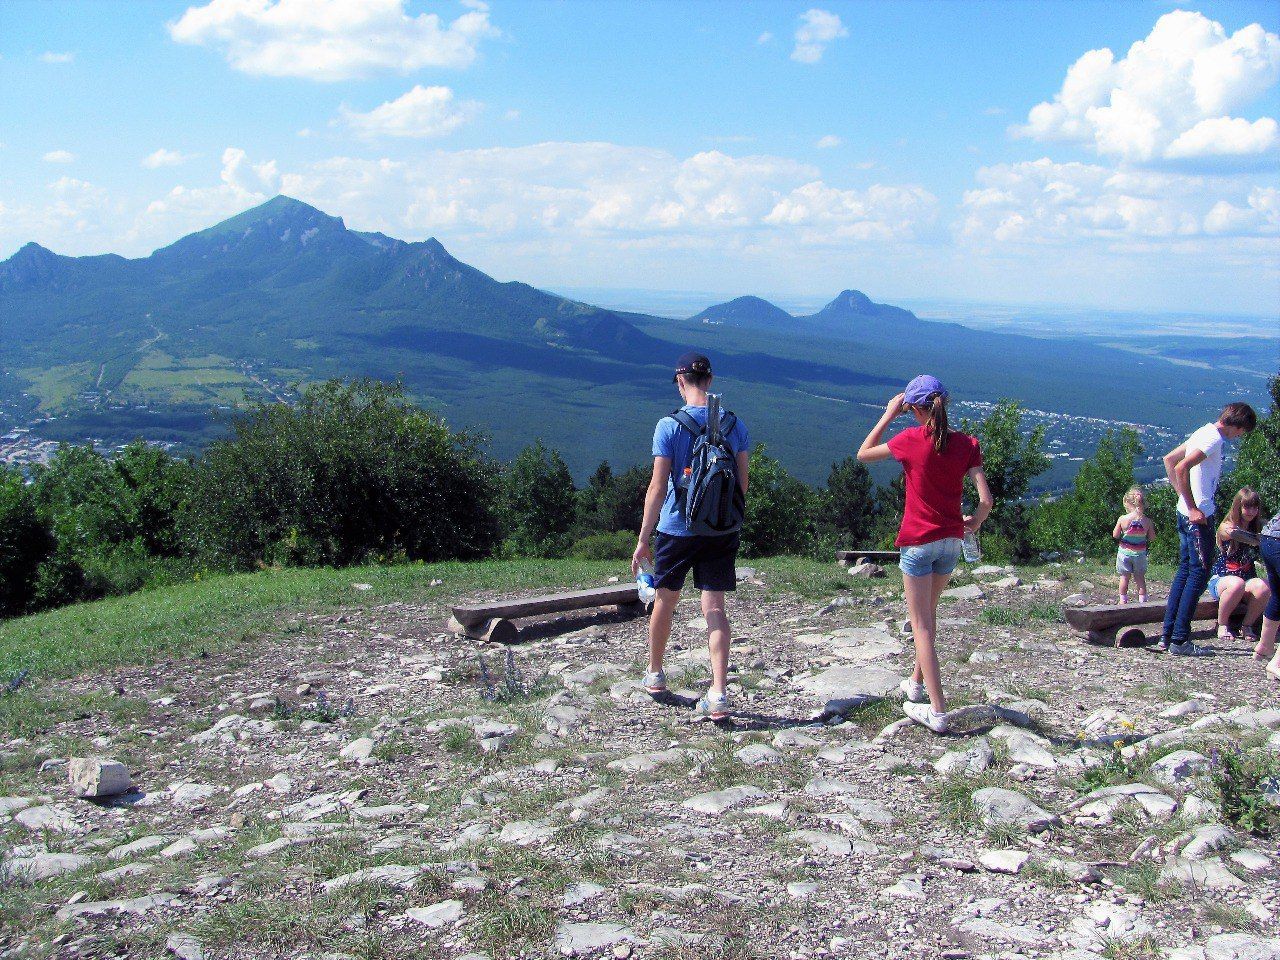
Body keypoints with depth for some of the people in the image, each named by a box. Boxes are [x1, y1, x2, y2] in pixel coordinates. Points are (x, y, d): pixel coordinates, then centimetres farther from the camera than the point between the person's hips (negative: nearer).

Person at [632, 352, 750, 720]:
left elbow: (657, 488, -13)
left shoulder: (669, 426, -12)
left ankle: (654, 675, 36)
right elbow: (743, 483, 6)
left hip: (676, 528, -2)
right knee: (714, 607, 2)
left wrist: (643, 539, -7)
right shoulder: (734, 424, 0)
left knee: (665, 600, 17)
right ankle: (719, 693, -9)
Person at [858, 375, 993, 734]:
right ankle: (916, 683, 40)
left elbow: (863, 454, 2)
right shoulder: (966, 444, -3)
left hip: (918, 540, -5)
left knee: (922, 625, 0)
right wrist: (974, 522, 12)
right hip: (951, 541, 5)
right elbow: (986, 500, -8)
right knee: (928, 614, 25)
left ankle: (938, 712, -3)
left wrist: (888, 415, 4)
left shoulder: (912, 439, -12)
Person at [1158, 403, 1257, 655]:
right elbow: (1181, 468, -26)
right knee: (1199, 575, -4)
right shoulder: (1214, 438, -15)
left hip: (1186, 513, 10)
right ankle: (1180, 640, -3)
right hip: (1199, 516, -10)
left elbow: (1169, 459, 21)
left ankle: (1166, 636, 14)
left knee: (1185, 572, 13)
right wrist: (1192, 508, -21)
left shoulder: (1204, 433, 14)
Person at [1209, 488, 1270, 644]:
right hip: (1220, 579, -3)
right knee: (1237, 584, -38)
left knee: (1263, 587, -31)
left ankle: (1247, 625, -8)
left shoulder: (1258, 529, 5)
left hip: (1248, 579, 3)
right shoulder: (1226, 527, -8)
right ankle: (1222, 625, -15)